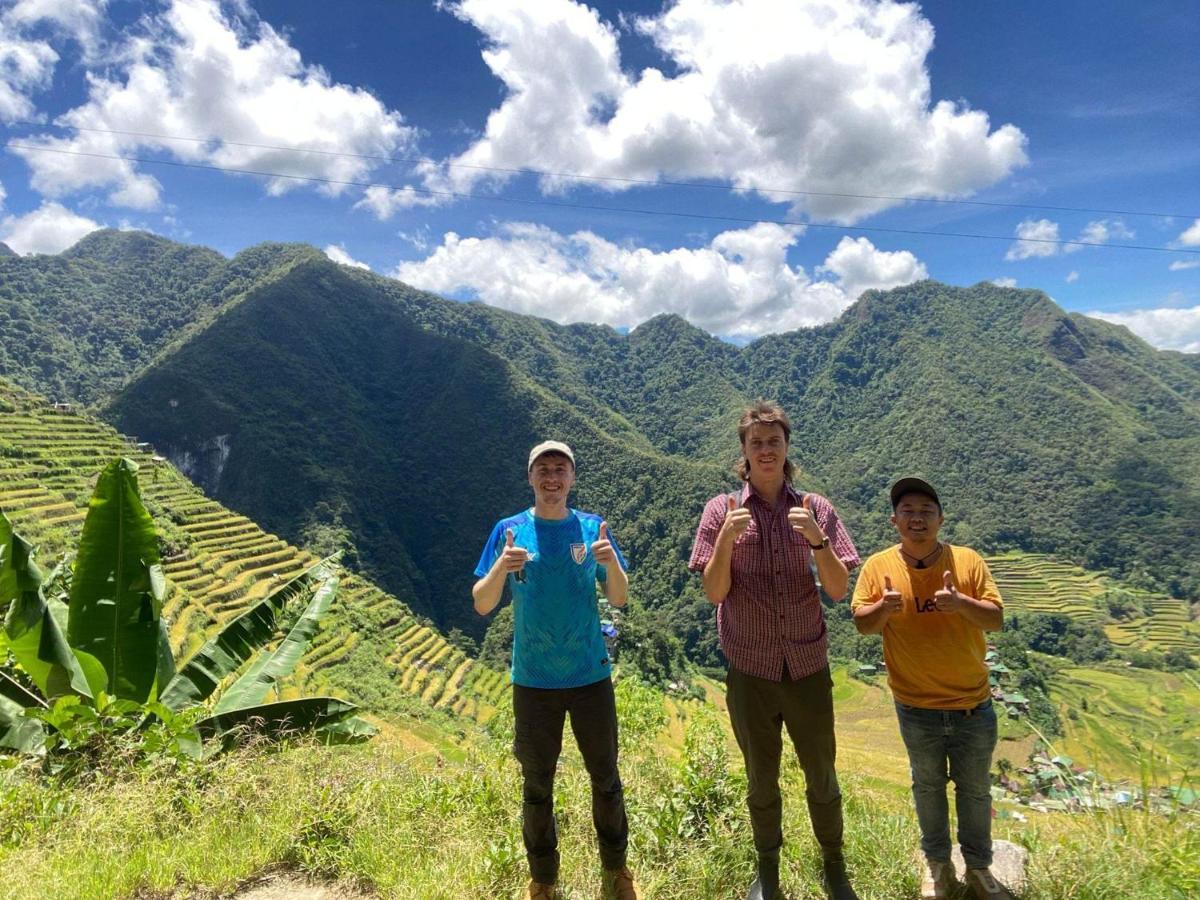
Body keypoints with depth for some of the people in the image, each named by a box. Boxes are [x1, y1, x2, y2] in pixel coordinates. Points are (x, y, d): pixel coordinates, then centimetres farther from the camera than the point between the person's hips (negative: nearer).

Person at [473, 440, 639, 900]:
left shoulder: (591, 527, -3)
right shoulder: (509, 530, -5)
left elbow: (618, 598, -5)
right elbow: (481, 605, -6)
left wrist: (610, 562, -26)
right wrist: (501, 568, -26)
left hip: (590, 674, 1)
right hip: (534, 680, 0)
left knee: (606, 777, 14)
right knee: (537, 784, 13)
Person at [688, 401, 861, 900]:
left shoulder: (814, 508, -2)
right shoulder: (722, 509, -6)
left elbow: (838, 589, -6)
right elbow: (714, 592, -9)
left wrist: (817, 538, -22)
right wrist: (727, 537, -24)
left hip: (809, 666, 1)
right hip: (751, 669, -1)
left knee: (822, 776, 16)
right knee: (762, 778, 16)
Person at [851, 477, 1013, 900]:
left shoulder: (968, 560, -9)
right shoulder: (878, 566, -10)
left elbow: (996, 619, -8)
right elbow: (862, 624, -7)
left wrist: (961, 603, -28)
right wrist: (883, 608, -29)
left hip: (973, 706, 1)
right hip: (917, 709, 0)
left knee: (975, 790, 19)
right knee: (928, 787, 19)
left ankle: (979, 866, 41)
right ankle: (937, 862, 41)